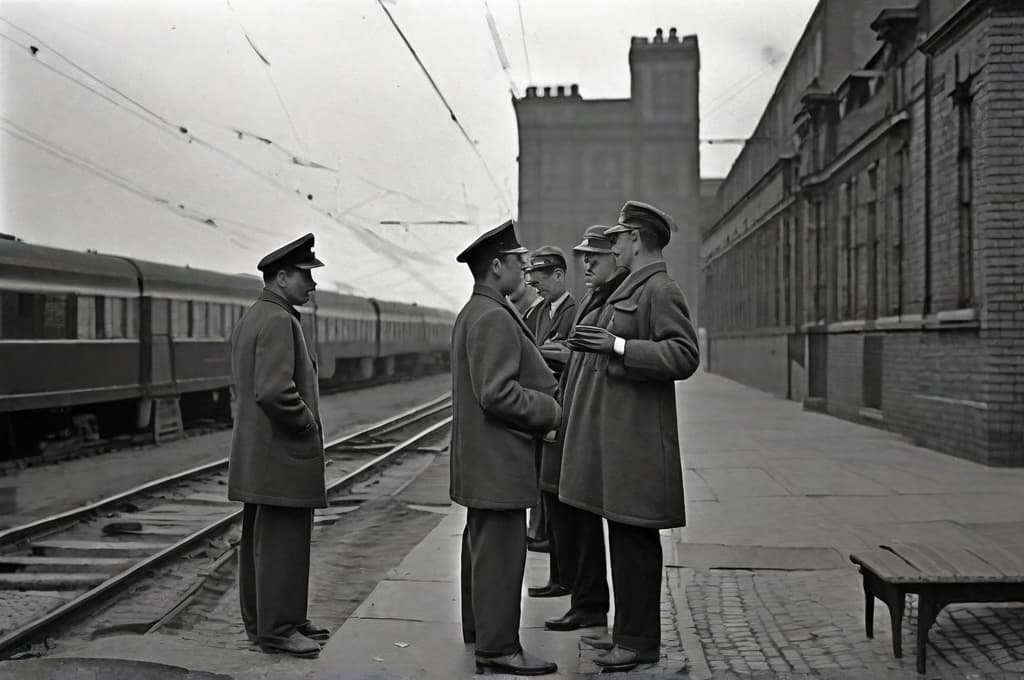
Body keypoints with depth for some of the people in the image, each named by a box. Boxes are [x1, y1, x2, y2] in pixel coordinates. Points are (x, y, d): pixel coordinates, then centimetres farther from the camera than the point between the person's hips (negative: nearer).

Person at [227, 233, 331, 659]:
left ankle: (261, 621, 24)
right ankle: (278, 629, 2)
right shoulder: (278, 321, -18)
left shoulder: (249, 319, 15)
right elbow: (274, 391, -28)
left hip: (257, 455, 11)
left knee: (260, 540, 15)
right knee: (282, 542, -4)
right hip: (282, 455, -11)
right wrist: (308, 426, -13)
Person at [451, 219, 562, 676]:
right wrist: (550, 412, -14)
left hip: (482, 459, 11)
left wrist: (545, 394, 13)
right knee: (501, 550, -6)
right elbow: (497, 392, -25)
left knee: (482, 544, 18)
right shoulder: (493, 318, -19)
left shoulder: (471, 314, 15)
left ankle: (481, 629, 30)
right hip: (498, 458, -11)